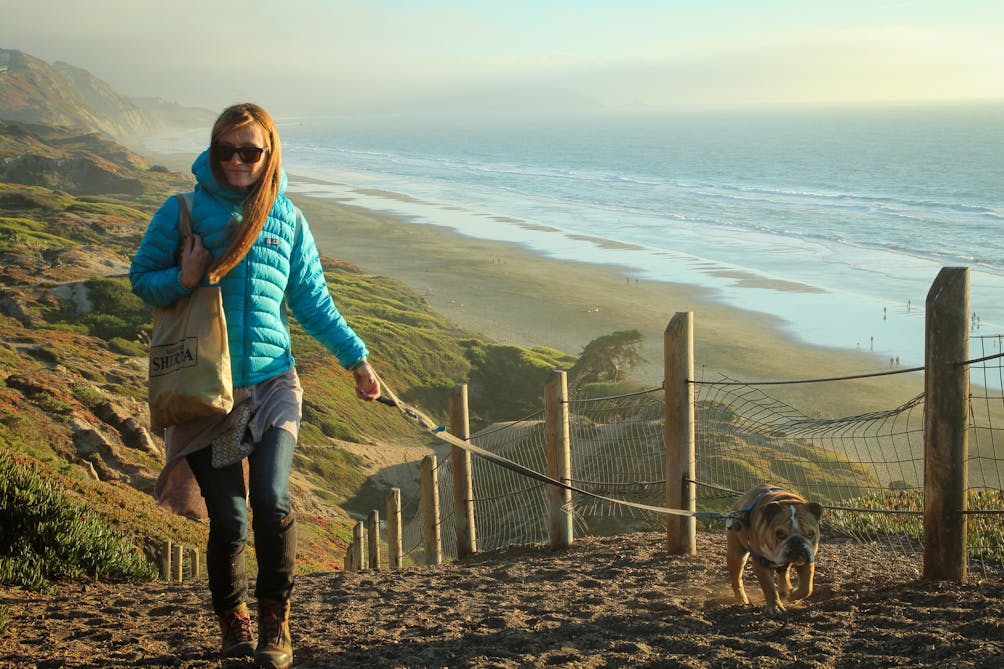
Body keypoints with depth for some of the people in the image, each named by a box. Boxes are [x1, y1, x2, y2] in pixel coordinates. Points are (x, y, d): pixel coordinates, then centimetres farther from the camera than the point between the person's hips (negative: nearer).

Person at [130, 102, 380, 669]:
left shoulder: (288, 218, 9)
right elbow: (142, 279, 7)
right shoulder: (184, 211, 3)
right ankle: (233, 621, 23)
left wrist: (357, 359, 9)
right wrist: (182, 281, -14)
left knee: (272, 500, -18)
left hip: (272, 383, 1)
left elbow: (313, 301, 15)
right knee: (228, 520, -1)